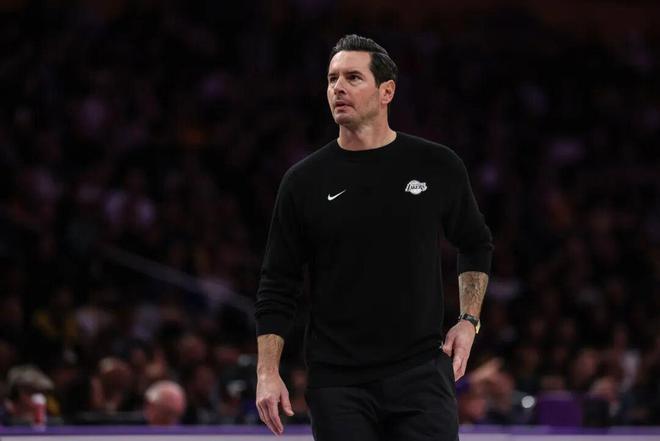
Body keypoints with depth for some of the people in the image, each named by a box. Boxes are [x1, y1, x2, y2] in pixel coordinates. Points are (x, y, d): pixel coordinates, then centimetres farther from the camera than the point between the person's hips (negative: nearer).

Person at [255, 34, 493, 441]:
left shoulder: (437, 167, 3)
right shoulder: (304, 182, 2)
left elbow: (476, 245, 19)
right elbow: (278, 286, 5)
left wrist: (469, 320, 8)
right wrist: (268, 372, -3)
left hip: (421, 372, 0)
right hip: (338, 383, 0)